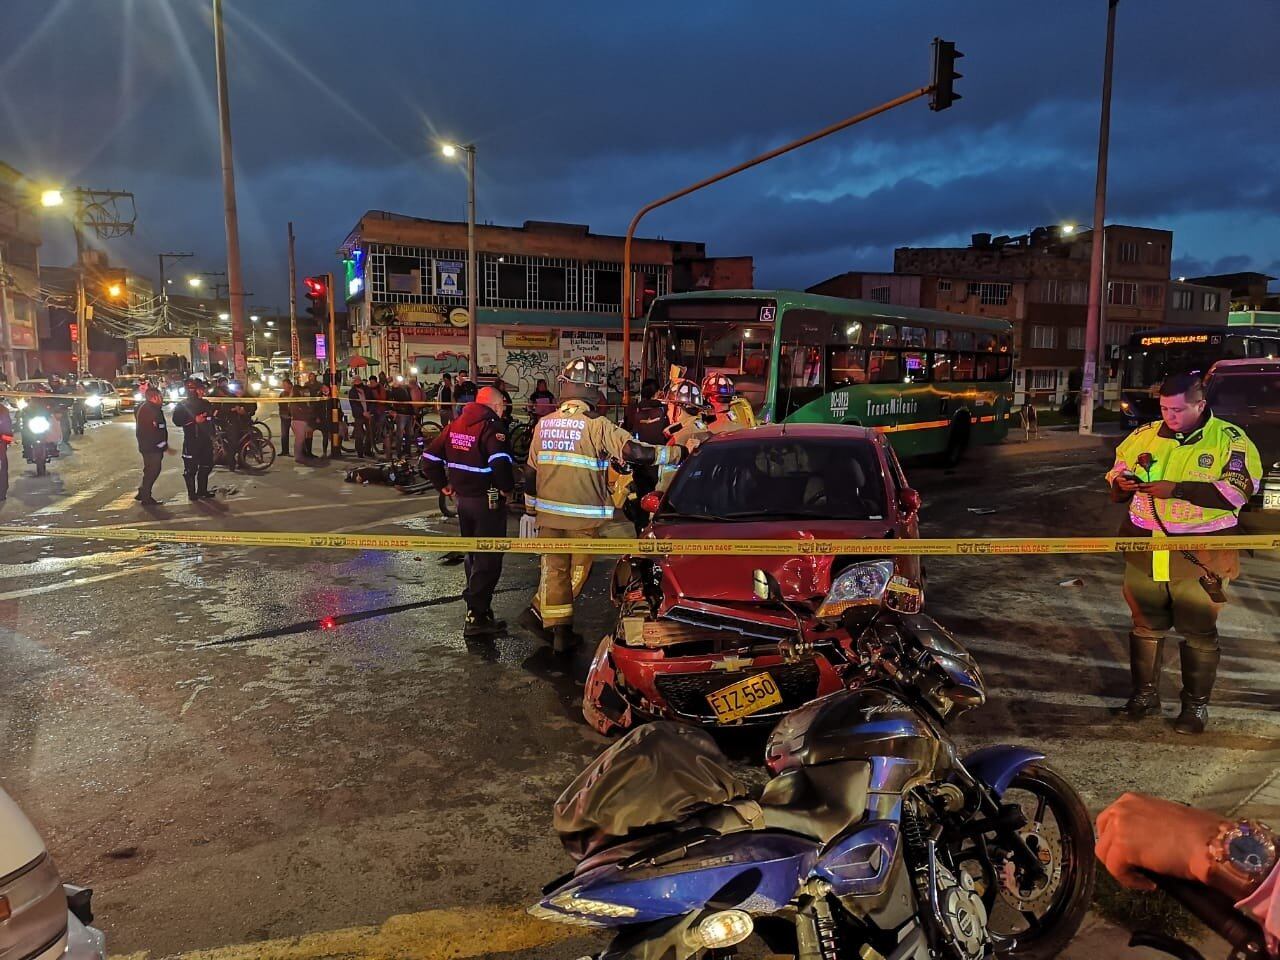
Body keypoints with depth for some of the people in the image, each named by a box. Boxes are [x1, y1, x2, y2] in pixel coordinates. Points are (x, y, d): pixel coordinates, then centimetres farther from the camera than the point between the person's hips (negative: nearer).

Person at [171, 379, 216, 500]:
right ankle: (191, 493, 4)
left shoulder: (206, 404, 15)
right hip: (191, 441, -6)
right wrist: (195, 420, -21)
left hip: (206, 440, 6)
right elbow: (177, 421, -13)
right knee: (191, 468, -4)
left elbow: (212, 419, 27)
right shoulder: (182, 405, -2)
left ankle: (202, 491, 22)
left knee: (206, 467, 11)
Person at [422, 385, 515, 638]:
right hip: (488, 501, -8)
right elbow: (500, 462, -32)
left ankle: (477, 603, 32)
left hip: (463, 498, 8)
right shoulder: (491, 426, -16)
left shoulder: (455, 425, 8)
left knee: (473, 555, 21)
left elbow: (429, 458, 11)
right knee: (488, 560, -1)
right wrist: (507, 488, -17)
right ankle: (476, 617, -1)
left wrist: (443, 485, 15)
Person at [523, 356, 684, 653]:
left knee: (554, 568, 13)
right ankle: (539, 612, 21)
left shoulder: (544, 424, 3)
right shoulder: (597, 425, -14)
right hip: (583, 514, -4)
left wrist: (531, 506, 21)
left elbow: (531, 470, 9)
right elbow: (633, 452, -22)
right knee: (576, 570, 15)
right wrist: (678, 452, -14)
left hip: (548, 511, 5)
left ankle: (559, 630, 17)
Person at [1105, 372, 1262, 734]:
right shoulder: (1145, 436, 8)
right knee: (1146, 625, 11)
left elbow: (1237, 491, -17)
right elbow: (1117, 474, 18)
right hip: (1145, 550, 4)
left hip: (1200, 554, -3)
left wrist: (1176, 489, -23)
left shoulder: (1230, 440, -4)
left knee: (1198, 631, 5)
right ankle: (1145, 694, 26)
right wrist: (1121, 483, -6)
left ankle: (1196, 704, 20)